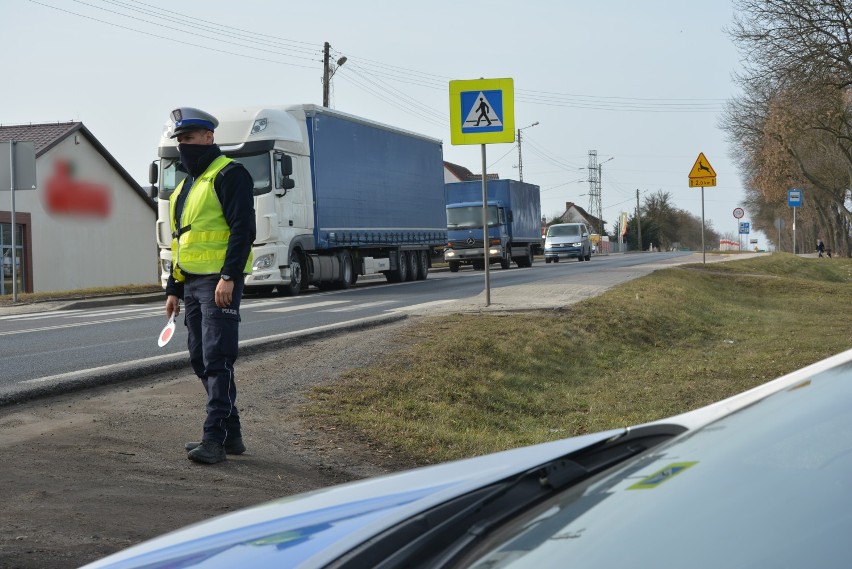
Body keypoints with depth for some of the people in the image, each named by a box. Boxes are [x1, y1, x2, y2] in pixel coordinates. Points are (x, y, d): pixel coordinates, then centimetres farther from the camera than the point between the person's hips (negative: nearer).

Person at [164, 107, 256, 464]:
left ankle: (214, 438, -13)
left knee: (217, 360, -12)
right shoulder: (185, 186, 23)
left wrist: (228, 277, -23)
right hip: (192, 283, 9)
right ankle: (232, 435, 15)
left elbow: (242, 229, -15)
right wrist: (173, 290, 22)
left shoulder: (228, 175, -6)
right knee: (201, 361, 8)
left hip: (219, 282, -9)